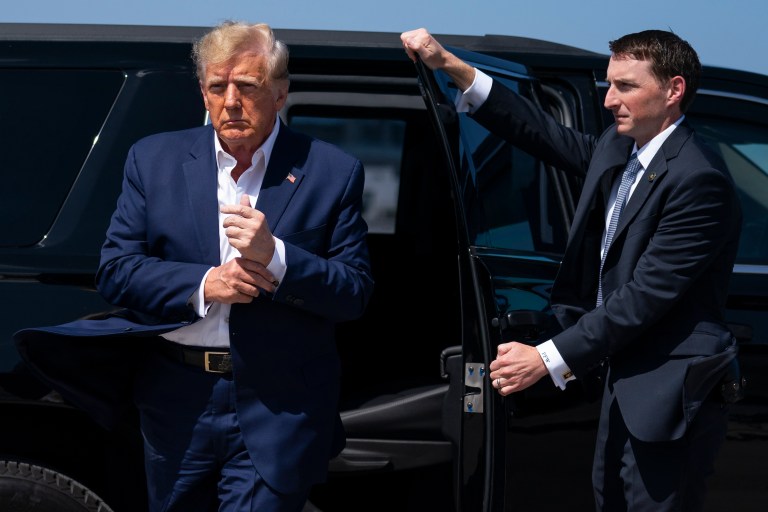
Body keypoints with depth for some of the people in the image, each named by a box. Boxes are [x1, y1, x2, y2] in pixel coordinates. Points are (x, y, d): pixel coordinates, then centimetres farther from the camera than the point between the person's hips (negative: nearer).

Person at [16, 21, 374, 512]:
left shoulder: (332, 172, -2)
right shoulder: (155, 158, 5)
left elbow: (355, 293, -5)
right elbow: (114, 270, 0)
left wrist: (273, 255, -21)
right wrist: (202, 283, -15)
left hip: (277, 415, -3)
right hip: (176, 408, 3)